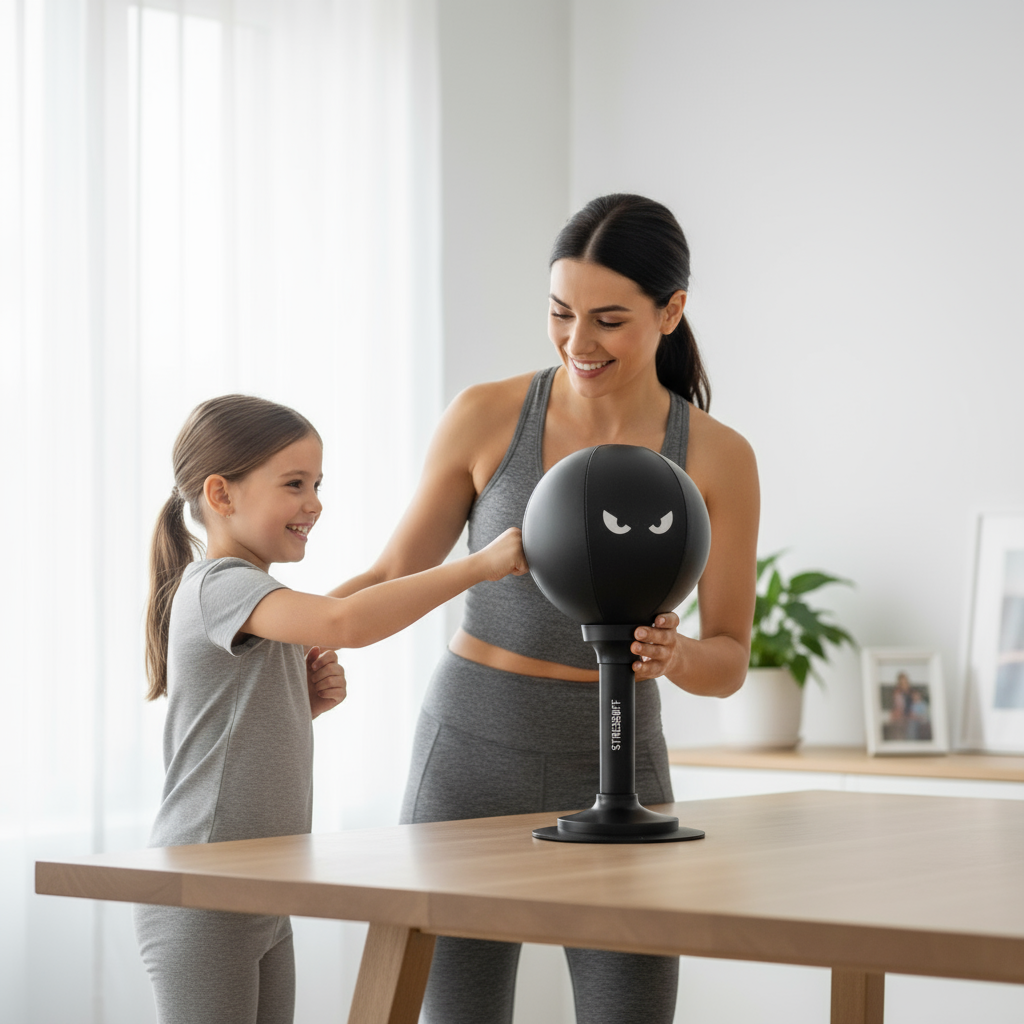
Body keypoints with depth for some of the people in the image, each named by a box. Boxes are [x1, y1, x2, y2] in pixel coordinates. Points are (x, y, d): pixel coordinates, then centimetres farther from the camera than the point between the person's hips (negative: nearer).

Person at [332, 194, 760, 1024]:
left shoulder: (718, 459, -5)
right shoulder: (487, 417, -6)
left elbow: (729, 663, -1)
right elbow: (394, 580, 3)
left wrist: (671, 655, -25)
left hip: (613, 770, 1)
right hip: (471, 758, 0)